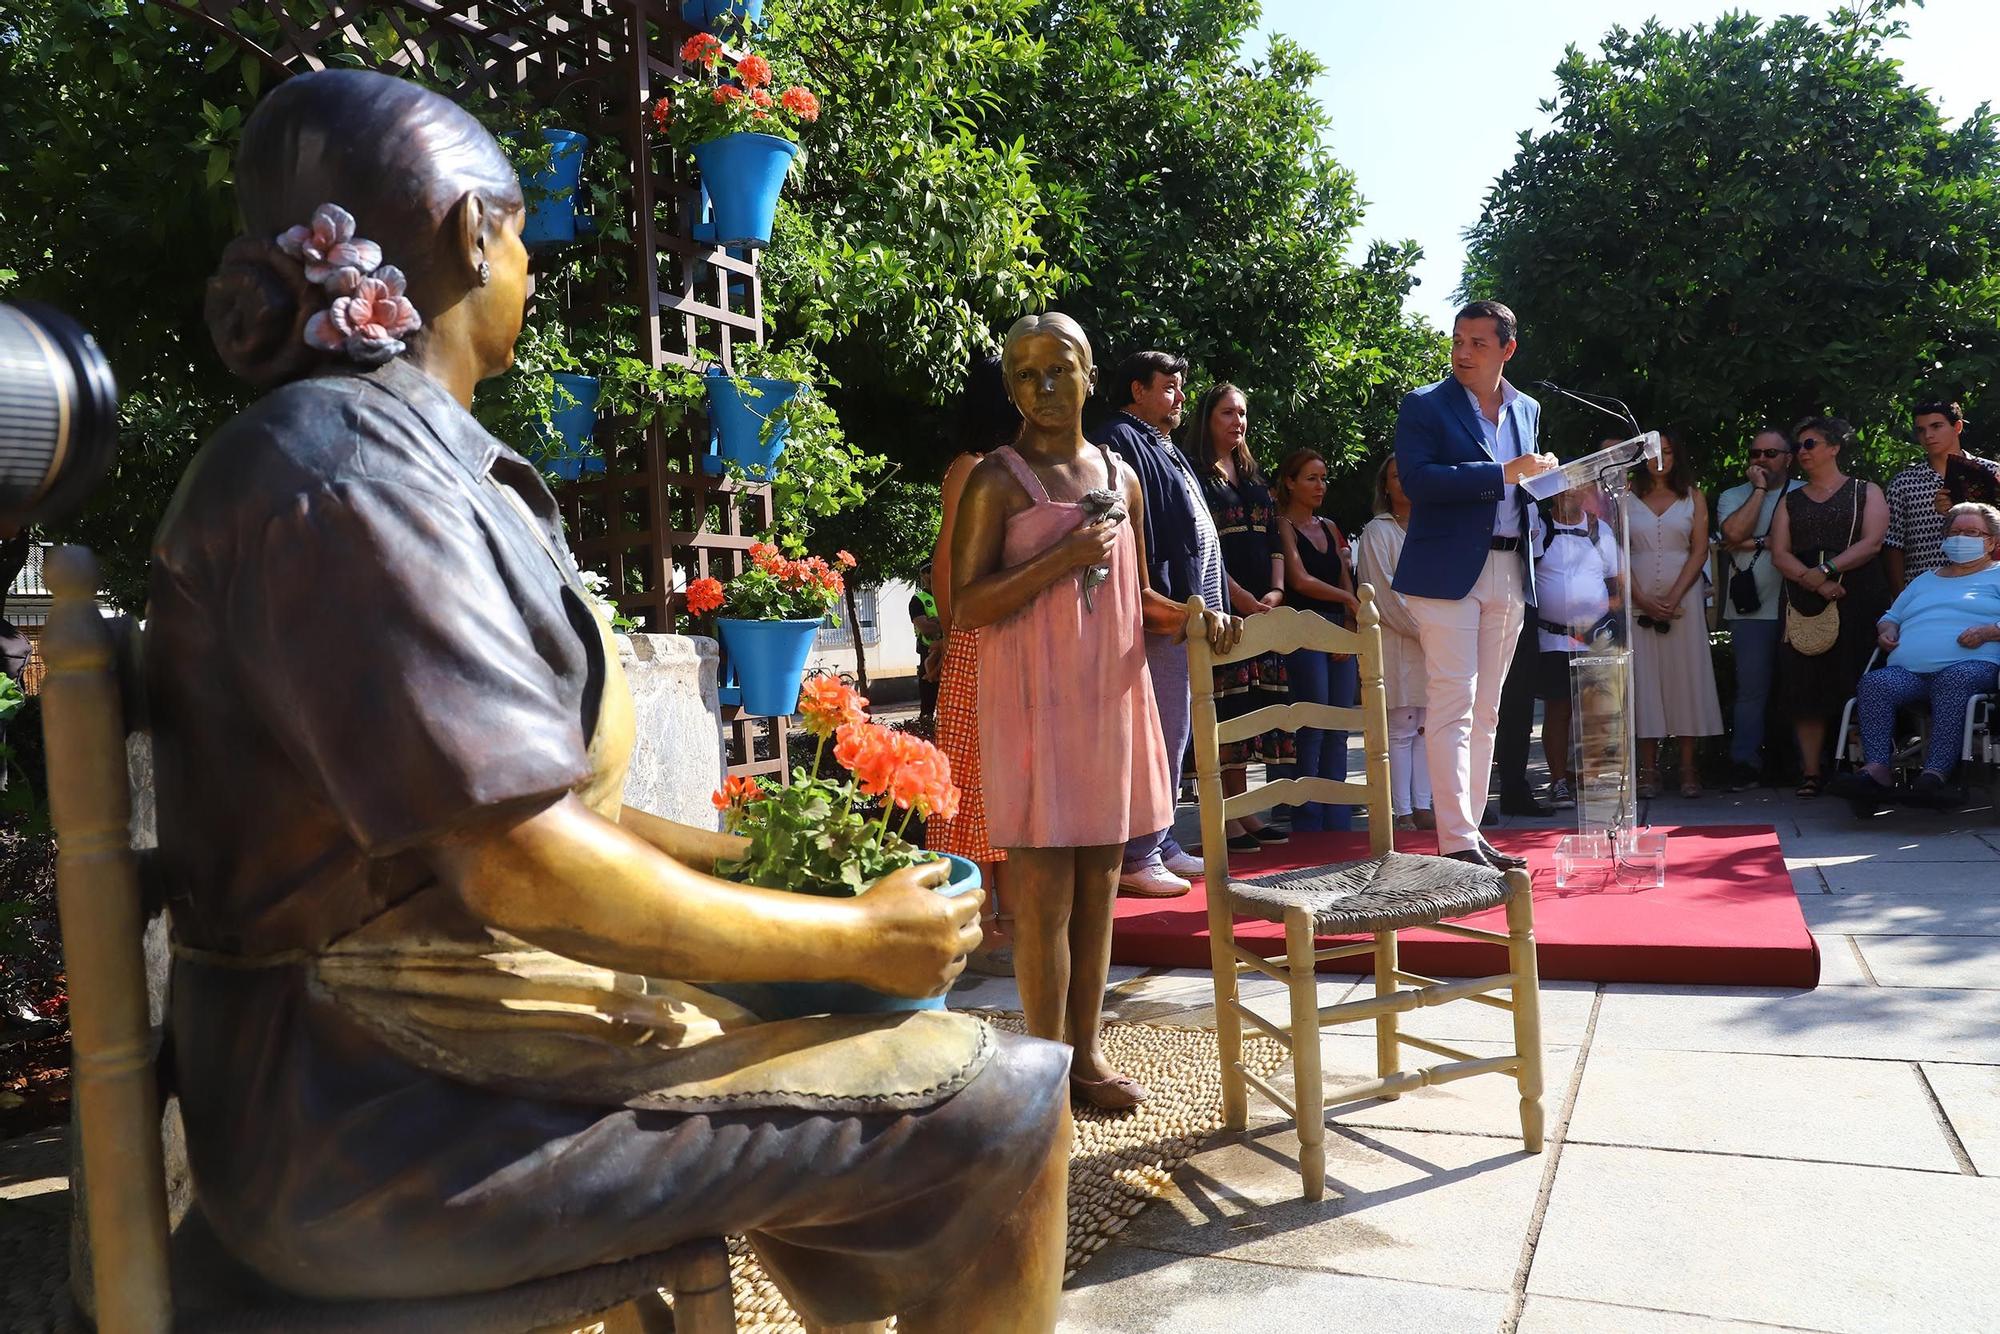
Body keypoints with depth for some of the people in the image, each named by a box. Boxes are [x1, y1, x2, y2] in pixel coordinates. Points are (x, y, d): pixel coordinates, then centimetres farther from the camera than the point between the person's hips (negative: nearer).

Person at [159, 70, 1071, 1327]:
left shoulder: (412, 456, 11)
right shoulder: (347, 468, -20)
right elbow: (520, 864, -26)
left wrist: (741, 855, 13)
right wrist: (854, 936, -16)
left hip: (424, 1040, 10)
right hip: (399, 1114, -10)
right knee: (1000, 1103, -12)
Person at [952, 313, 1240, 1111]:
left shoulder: (1121, 479, 13)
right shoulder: (1000, 480, -4)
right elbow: (967, 606, -11)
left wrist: (1192, 618, 3)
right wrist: (1061, 560, -19)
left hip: (1111, 698, 6)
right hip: (1033, 705, -5)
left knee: (1099, 884, 10)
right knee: (1045, 890, -2)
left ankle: (1088, 1051, 22)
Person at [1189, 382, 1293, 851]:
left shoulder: (1255, 477, 20)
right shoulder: (1195, 474, -2)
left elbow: (1274, 539, 17)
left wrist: (1276, 590, 0)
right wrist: (1240, 596, -17)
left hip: (1262, 606, 7)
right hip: (1221, 606, -7)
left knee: (1253, 703, 7)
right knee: (1224, 704, -8)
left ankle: (1242, 809, 13)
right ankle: (1224, 818, -4)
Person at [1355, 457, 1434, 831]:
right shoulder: (1378, 531, 0)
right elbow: (1384, 594, -8)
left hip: (1430, 639, 6)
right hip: (1395, 642, -5)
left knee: (1425, 727, 5)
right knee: (1401, 729, -6)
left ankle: (1421, 807, 9)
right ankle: (1402, 811, -2)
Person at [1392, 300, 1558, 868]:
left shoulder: (1526, 410, 16)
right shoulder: (1424, 406, -2)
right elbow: (1416, 478, -18)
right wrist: (1503, 473, -19)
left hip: (1510, 572, 6)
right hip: (1448, 572, -6)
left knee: (1484, 711, 9)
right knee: (1453, 705, -9)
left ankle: (1470, 834, 16)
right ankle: (1456, 842, -7)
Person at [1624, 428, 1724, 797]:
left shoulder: (1693, 497, 9)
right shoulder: (1627, 497, 9)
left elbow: (1700, 551, 2)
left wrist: (1674, 598, -10)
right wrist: (1643, 600, -8)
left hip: (1683, 598, 0)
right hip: (1637, 600, 0)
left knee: (1685, 677, -2)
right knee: (1643, 679, -2)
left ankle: (1688, 769, 1)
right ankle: (1649, 769, 1)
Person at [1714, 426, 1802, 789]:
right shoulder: (1732, 497, 13)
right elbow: (1735, 533, -7)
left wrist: (1755, 544, -6)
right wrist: (1759, 489, -2)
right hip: (1752, 608, 0)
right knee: (1752, 688, -4)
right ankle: (1745, 764, 0)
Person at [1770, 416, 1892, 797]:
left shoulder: (1866, 492, 10)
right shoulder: (1790, 501, 18)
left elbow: (1872, 542, -5)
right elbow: (1779, 554, 6)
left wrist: (1826, 570, -15)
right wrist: (1812, 581, -12)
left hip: (1860, 599, -3)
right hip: (1805, 604, 3)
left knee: (1858, 684, -6)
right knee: (1805, 687, -3)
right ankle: (1812, 772, -1)